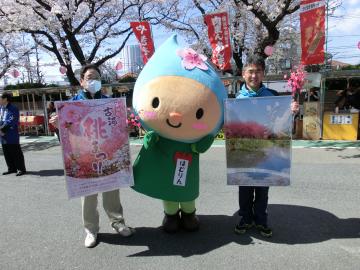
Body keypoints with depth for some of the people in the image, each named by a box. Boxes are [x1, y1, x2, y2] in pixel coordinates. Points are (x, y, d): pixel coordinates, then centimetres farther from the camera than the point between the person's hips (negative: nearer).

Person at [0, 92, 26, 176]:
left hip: (12, 136, -8)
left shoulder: (13, 109, -10)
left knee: (16, 153, -1)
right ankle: (12, 168, 25)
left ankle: (21, 169, 7)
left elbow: (11, 121, -18)